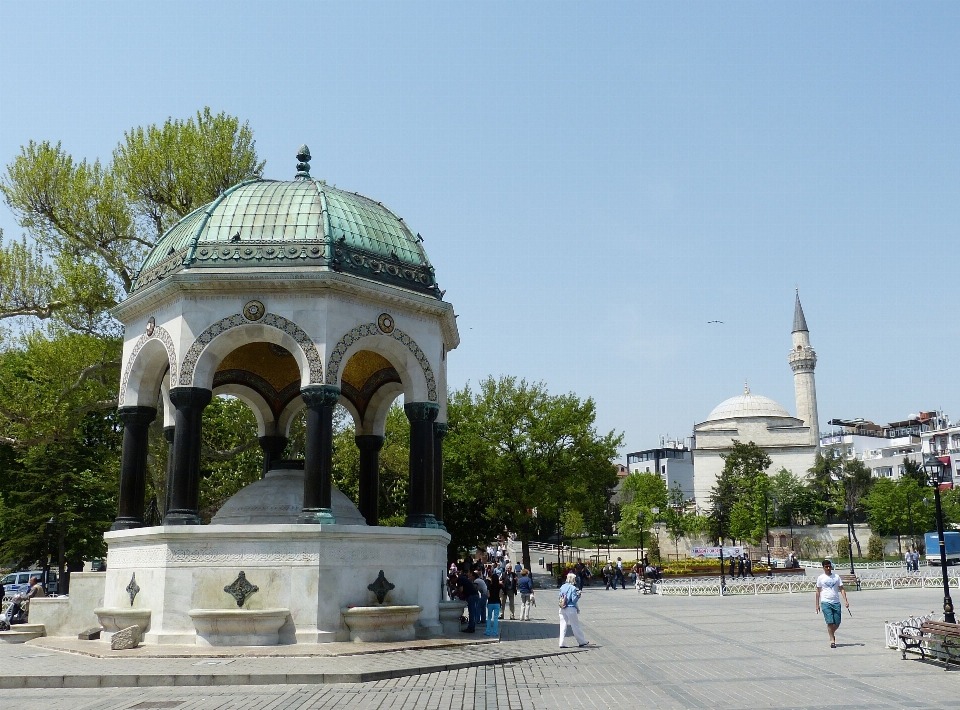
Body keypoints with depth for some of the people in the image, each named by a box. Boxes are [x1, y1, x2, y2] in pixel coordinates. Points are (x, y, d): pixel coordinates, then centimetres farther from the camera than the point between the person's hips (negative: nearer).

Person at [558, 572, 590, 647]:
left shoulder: (562, 587, 5)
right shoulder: (573, 588, -12)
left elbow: (559, 598, 8)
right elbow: (574, 600, -14)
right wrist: (578, 595, -1)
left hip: (562, 609, 5)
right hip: (571, 608, -5)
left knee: (563, 626, 7)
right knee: (576, 626, 8)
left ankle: (561, 643, 4)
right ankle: (582, 642, 20)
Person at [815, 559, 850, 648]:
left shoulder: (836, 576, 9)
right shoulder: (820, 578, 3)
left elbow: (841, 589, 9)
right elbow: (818, 591, 8)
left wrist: (845, 600, -4)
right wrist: (817, 604, 6)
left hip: (836, 602, 3)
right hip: (825, 602, -3)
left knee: (837, 623, 3)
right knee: (830, 622, -12)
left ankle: (832, 634, 32)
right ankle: (832, 640, -3)